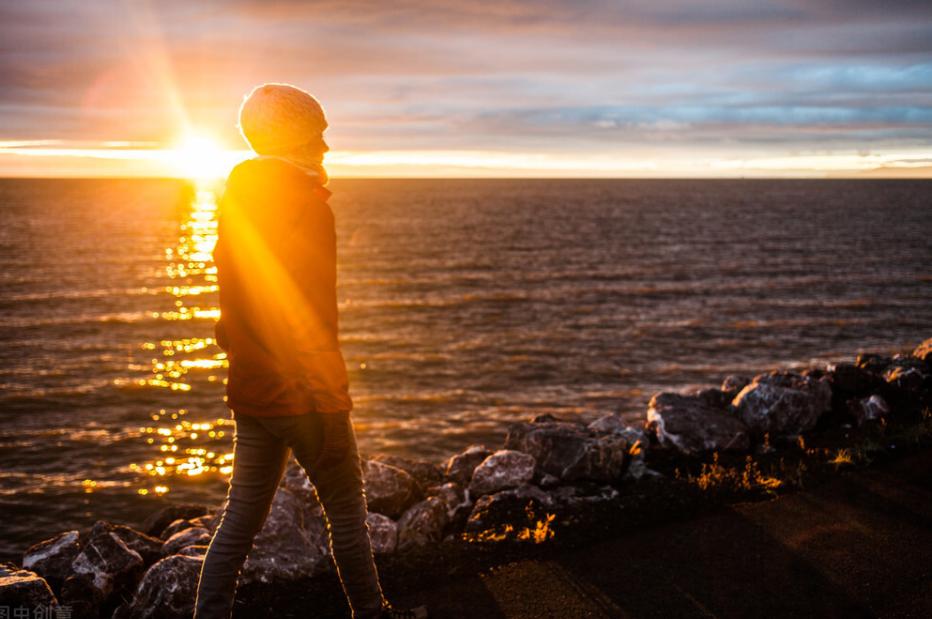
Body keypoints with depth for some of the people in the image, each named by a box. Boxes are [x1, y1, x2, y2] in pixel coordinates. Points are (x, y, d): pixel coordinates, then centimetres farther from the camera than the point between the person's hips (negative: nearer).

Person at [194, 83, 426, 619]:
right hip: (300, 390, -8)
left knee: (243, 514, 13)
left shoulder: (237, 201, 10)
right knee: (346, 509, 9)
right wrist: (330, 403, -17)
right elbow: (314, 318, -20)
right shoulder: (306, 207, -16)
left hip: (249, 388, 8)